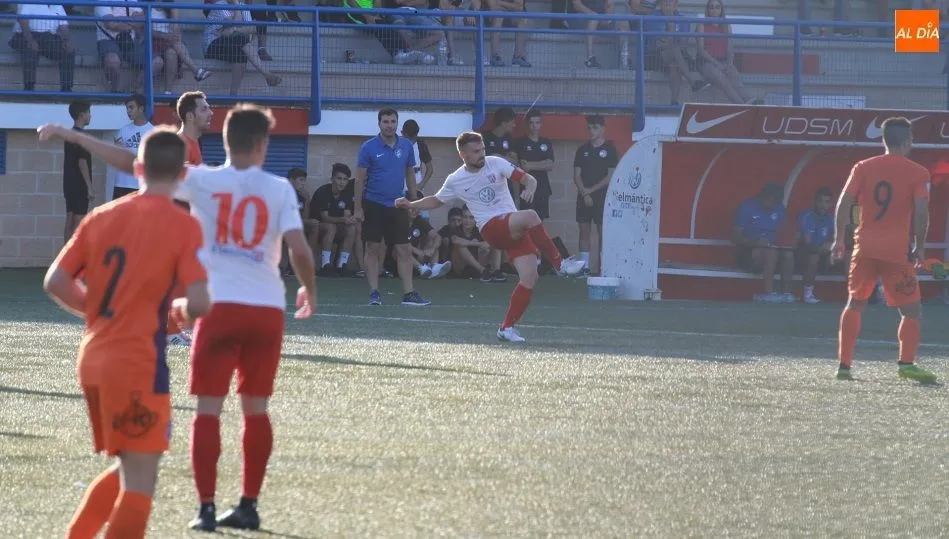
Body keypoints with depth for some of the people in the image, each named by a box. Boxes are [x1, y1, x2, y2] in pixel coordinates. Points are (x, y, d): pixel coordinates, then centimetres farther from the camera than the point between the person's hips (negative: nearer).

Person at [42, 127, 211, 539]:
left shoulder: (102, 216, 8)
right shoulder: (183, 226, -7)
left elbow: (55, 282, 5)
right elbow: (199, 304, -16)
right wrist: (180, 309, 7)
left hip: (92, 361, 6)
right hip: (139, 364, -6)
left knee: (127, 469, 22)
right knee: (139, 482, -3)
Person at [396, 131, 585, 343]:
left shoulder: (496, 163, 4)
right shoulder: (455, 181, 5)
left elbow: (528, 179, 0)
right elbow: (435, 201, 22)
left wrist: (529, 188, -23)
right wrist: (410, 205, 9)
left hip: (516, 228, 3)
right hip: (491, 228, -3)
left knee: (529, 278, -13)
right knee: (530, 216, -34)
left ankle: (507, 327, 1)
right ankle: (560, 264, -27)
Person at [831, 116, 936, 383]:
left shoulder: (863, 168, 7)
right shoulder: (917, 173, -1)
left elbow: (843, 204, 1)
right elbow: (921, 213, -10)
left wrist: (839, 239, 8)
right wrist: (919, 247, 0)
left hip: (865, 247, 3)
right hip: (898, 251, -3)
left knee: (855, 304, 17)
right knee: (911, 310, 5)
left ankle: (844, 364, 12)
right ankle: (907, 362, -15)